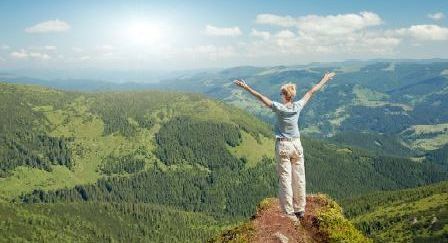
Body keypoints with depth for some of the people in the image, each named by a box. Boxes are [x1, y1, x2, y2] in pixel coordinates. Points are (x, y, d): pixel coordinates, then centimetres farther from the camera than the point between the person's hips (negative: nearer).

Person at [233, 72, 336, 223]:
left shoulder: (278, 108, -13)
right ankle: (300, 210, 23)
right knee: (299, 178, 11)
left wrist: (247, 88, -5)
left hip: (283, 146, -4)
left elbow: (260, 97, -11)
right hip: (297, 144, 4)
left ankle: (289, 213, 4)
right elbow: (311, 92, 10)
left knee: (285, 179, 1)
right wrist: (324, 80, 22)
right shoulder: (298, 107, -3)